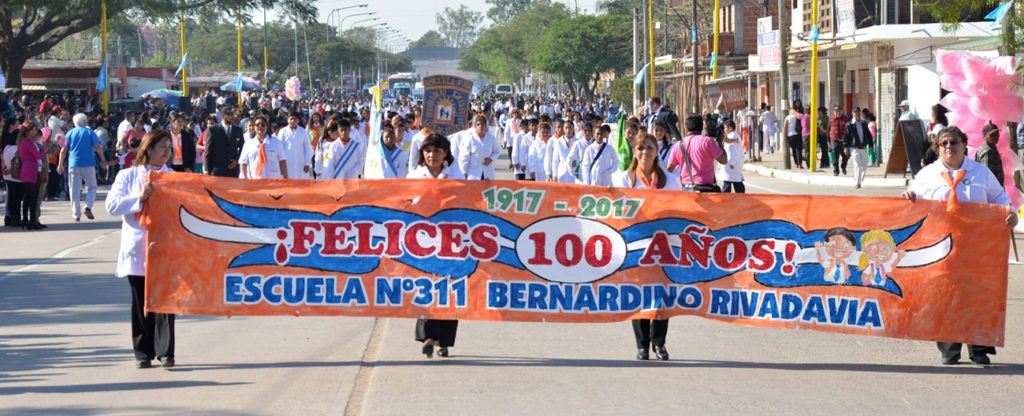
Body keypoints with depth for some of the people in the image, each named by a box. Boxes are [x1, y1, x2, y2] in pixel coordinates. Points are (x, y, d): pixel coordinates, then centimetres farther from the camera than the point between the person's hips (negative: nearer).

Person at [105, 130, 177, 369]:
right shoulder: (128, 176, 7)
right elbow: (112, 205, -3)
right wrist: (140, 197, -13)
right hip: (137, 248, 0)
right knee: (140, 302, 5)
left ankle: (165, 352, -4)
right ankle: (143, 353, 12)